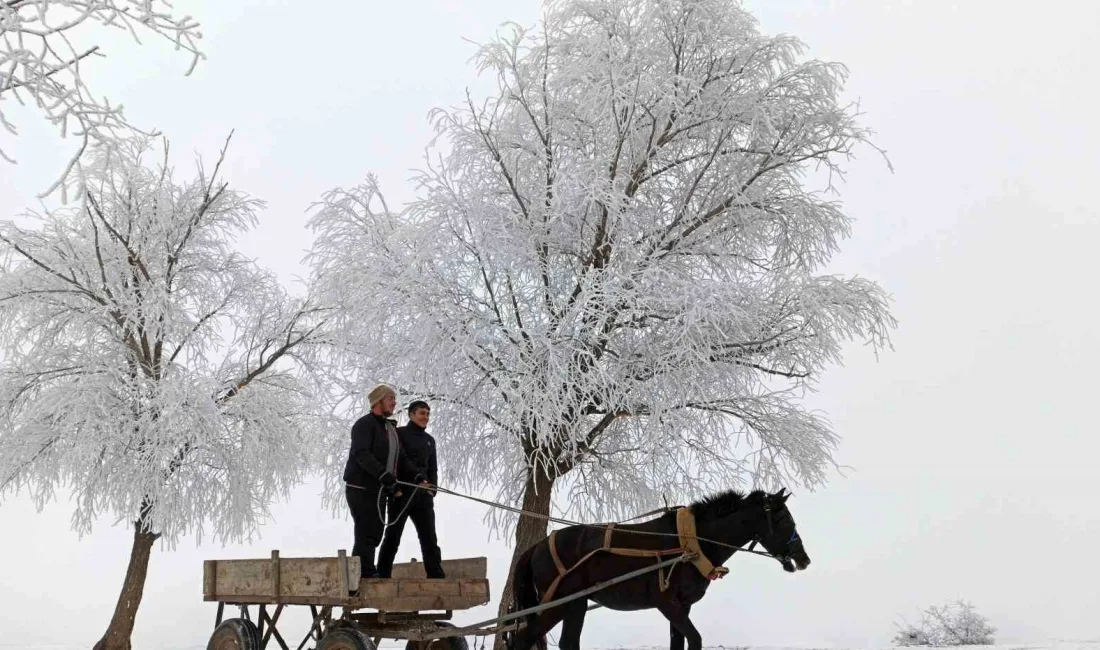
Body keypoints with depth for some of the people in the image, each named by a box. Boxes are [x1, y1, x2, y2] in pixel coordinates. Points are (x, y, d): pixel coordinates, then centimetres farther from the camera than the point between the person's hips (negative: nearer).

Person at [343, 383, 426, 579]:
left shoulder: (391, 429, 19)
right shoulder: (365, 424, -10)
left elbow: (400, 459, 17)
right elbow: (362, 454, -24)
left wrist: (417, 476, 0)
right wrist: (385, 476, -34)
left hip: (378, 490, 9)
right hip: (360, 488, -9)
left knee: (375, 533, 10)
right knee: (366, 534, -10)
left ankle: (367, 574, 16)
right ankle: (365, 573, -8)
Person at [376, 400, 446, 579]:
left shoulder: (429, 440, 19)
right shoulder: (399, 434, 0)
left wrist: (432, 489, 2)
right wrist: (417, 475, -25)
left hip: (423, 495, 6)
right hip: (401, 493, -6)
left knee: (429, 537, 1)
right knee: (393, 536, -3)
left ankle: (436, 575, 1)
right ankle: (382, 575, 2)